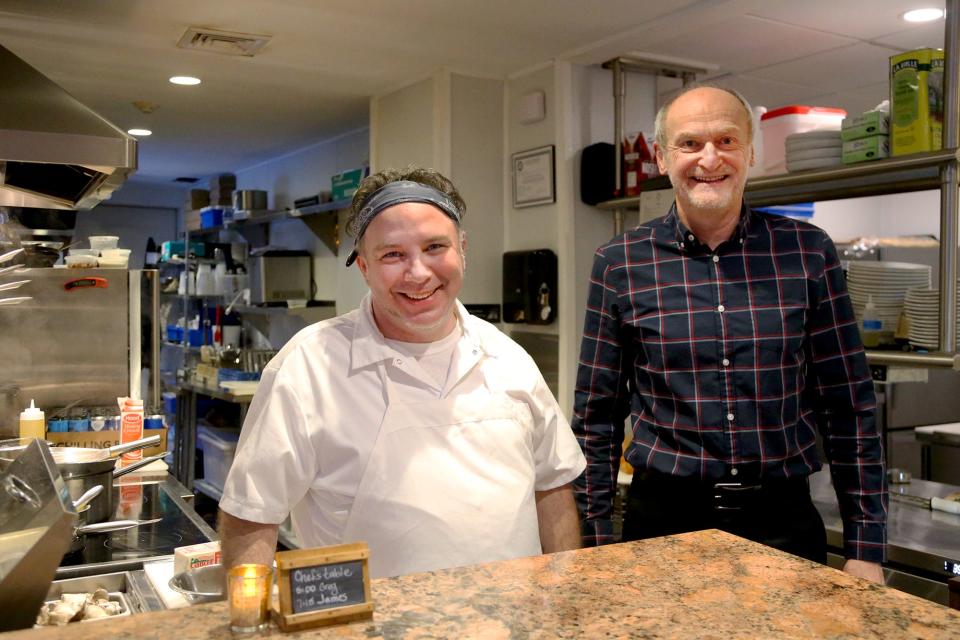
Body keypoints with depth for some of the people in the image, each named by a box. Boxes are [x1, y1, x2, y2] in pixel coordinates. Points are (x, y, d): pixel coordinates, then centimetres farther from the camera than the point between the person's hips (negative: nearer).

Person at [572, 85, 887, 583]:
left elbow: (849, 408, 2)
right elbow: (597, 416, 2)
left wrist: (866, 547, 1)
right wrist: (595, 542, 0)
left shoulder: (807, 253, -1)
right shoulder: (620, 264, -3)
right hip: (663, 519, 0)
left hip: (784, 520, 1)